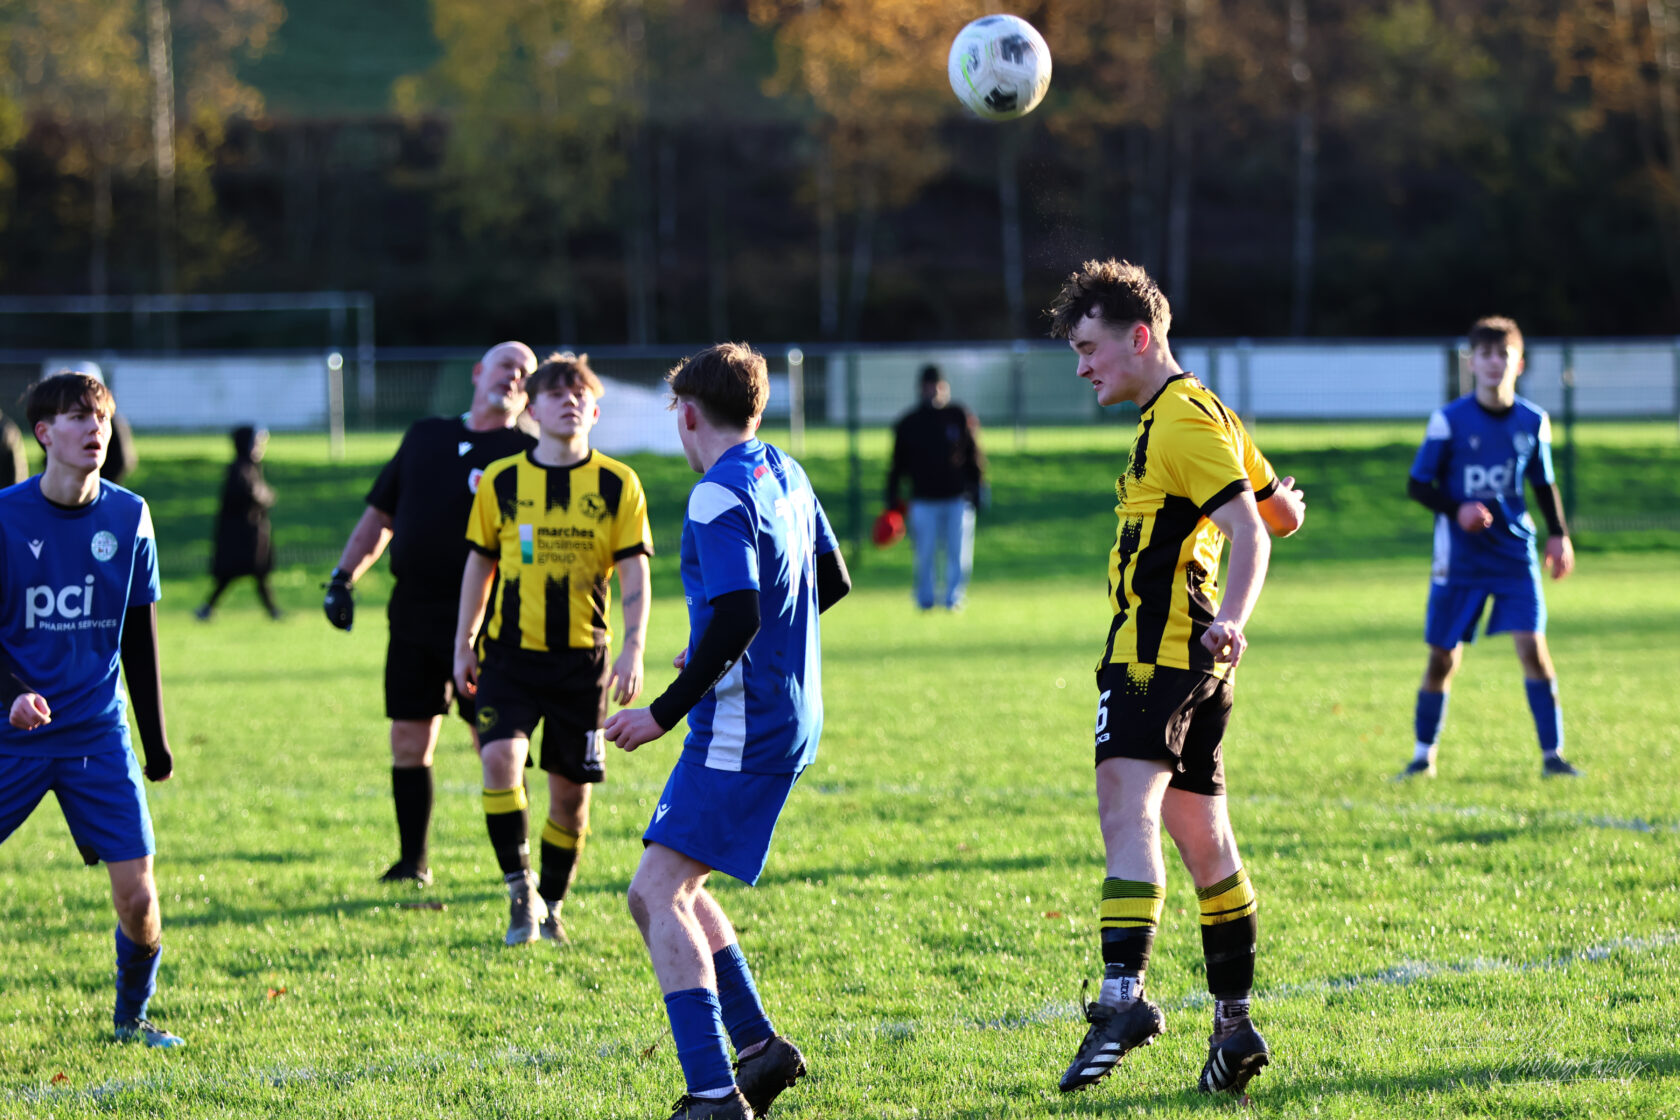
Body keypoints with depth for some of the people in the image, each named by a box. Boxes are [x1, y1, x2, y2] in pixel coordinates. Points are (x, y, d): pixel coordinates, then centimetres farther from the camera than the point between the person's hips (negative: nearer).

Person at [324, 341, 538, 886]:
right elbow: (380, 514, 22)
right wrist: (344, 576, 12)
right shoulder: (425, 436, 16)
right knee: (409, 743, 6)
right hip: (413, 613, 4)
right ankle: (412, 861, 16)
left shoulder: (525, 454, 2)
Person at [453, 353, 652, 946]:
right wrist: (464, 645, 11)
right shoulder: (500, 480, 2)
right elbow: (480, 563, 11)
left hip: (582, 655, 0)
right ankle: (520, 891, -11)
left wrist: (633, 648, -13)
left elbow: (634, 572, -2)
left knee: (570, 787, 6)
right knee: (500, 757, -22)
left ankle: (551, 904, 24)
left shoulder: (617, 485, -1)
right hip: (511, 651, 0)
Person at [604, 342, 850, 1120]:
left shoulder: (719, 498, -16)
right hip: (789, 719, 10)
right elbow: (832, 581, 23)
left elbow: (737, 618, -26)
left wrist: (664, 712, -22)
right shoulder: (785, 476, 13)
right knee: (664, 894, 17)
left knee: (659, 894, -14)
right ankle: (759, 1046, 18)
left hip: (740, 731, -10)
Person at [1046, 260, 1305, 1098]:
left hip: (1157, 650, -11)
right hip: (1191, 661, 11)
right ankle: (1234, 1024, 17)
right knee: (1203, 839, 13)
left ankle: (1123, 996, -37)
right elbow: (1280, 514, 26)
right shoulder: (1204, 414, 18)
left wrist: (1228, 619, -37)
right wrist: (1276, 502, 49)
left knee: (1127, 813, -23)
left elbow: (1250, 534, -22)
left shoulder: (1185, 420, -12)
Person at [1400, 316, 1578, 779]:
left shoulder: (1533, 422, 3)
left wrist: (1558, 535, 6)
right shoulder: (1449, 420, -6)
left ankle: (1552, 755, -4)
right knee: (1443, 658, 3)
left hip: (1515, 553, 1)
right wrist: (1456, 509, -18)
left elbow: (1544, 484, 16)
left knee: (1532, 646, -11)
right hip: (1459, 558, -1)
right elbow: (1417, 485, -2)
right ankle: (1423, 755, 19)